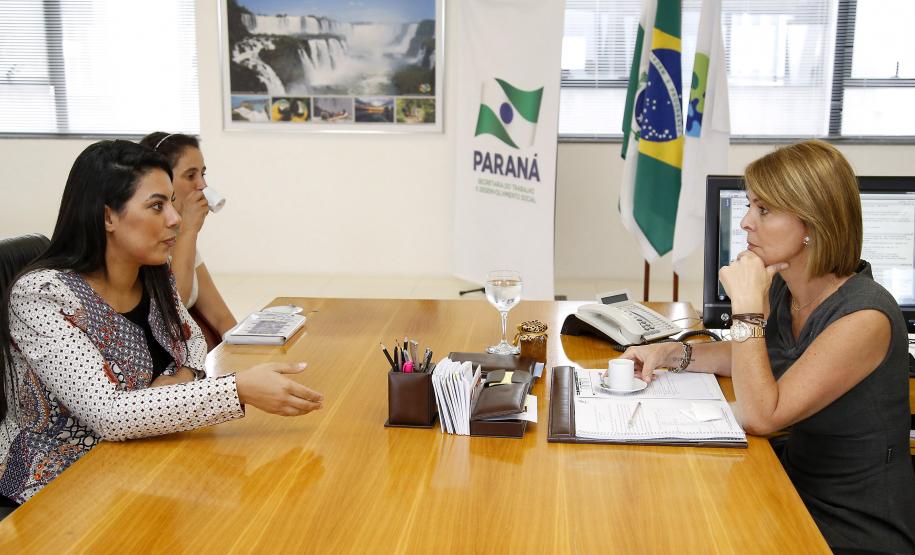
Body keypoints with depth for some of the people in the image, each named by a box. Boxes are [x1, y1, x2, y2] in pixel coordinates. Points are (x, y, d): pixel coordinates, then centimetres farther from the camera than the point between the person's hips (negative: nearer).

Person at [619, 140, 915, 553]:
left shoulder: (864, 317, -26)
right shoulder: (782, 290, -3)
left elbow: (759, 417, -26)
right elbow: (749, 356, 17)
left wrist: (747, 306, -27)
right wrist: (671, 353, 0)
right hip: (798, 493, 7)